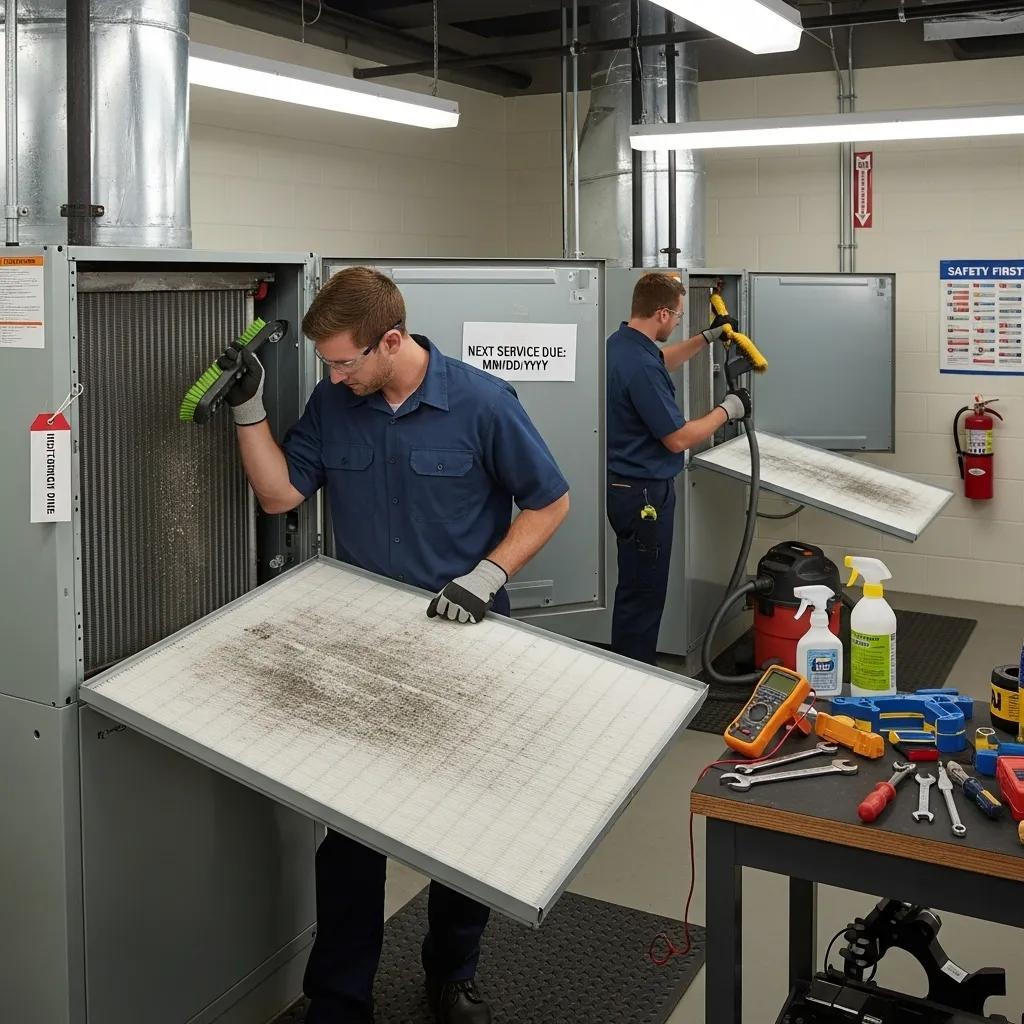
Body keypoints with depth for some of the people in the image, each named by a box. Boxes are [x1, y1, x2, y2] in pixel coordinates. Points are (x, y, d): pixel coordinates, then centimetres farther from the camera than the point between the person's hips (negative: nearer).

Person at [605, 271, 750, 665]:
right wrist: (727, 410, -8)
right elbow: (678, 439, -22)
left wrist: (707, 337, 27)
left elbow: (662, 361, 30)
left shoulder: (621, 344, 5)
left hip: (626, 485, 11)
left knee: (639, 589, 19)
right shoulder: (640, 367, -26)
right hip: (643, 493, -11)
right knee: (641, 595, -1)